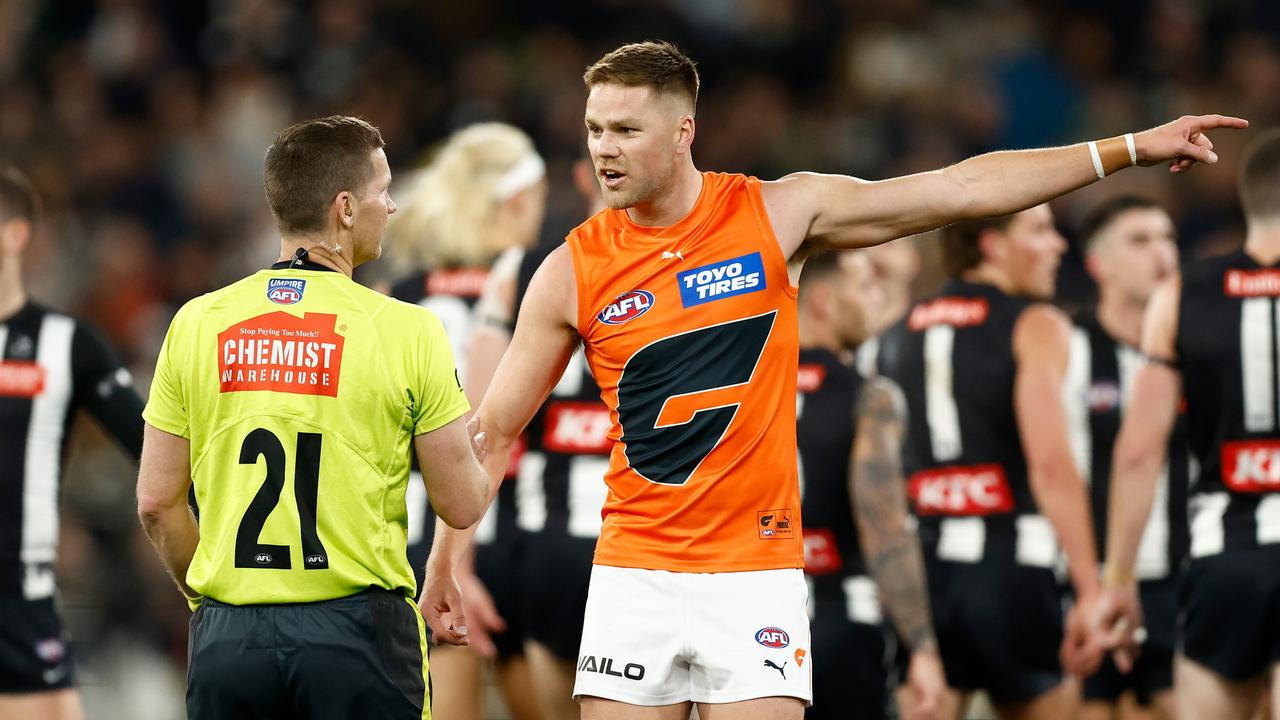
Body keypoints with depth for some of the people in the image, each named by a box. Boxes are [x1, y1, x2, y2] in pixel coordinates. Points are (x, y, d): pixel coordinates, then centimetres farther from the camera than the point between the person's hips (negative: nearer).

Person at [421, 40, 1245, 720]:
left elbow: (962, 191, 0)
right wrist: (444, 565, 4)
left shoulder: (776, 214, -2)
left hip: (757, 574, -1)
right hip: (635, 576, 1)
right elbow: (494, 429, 7)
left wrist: (1131, 149, -1)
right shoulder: (574, 271, -1)